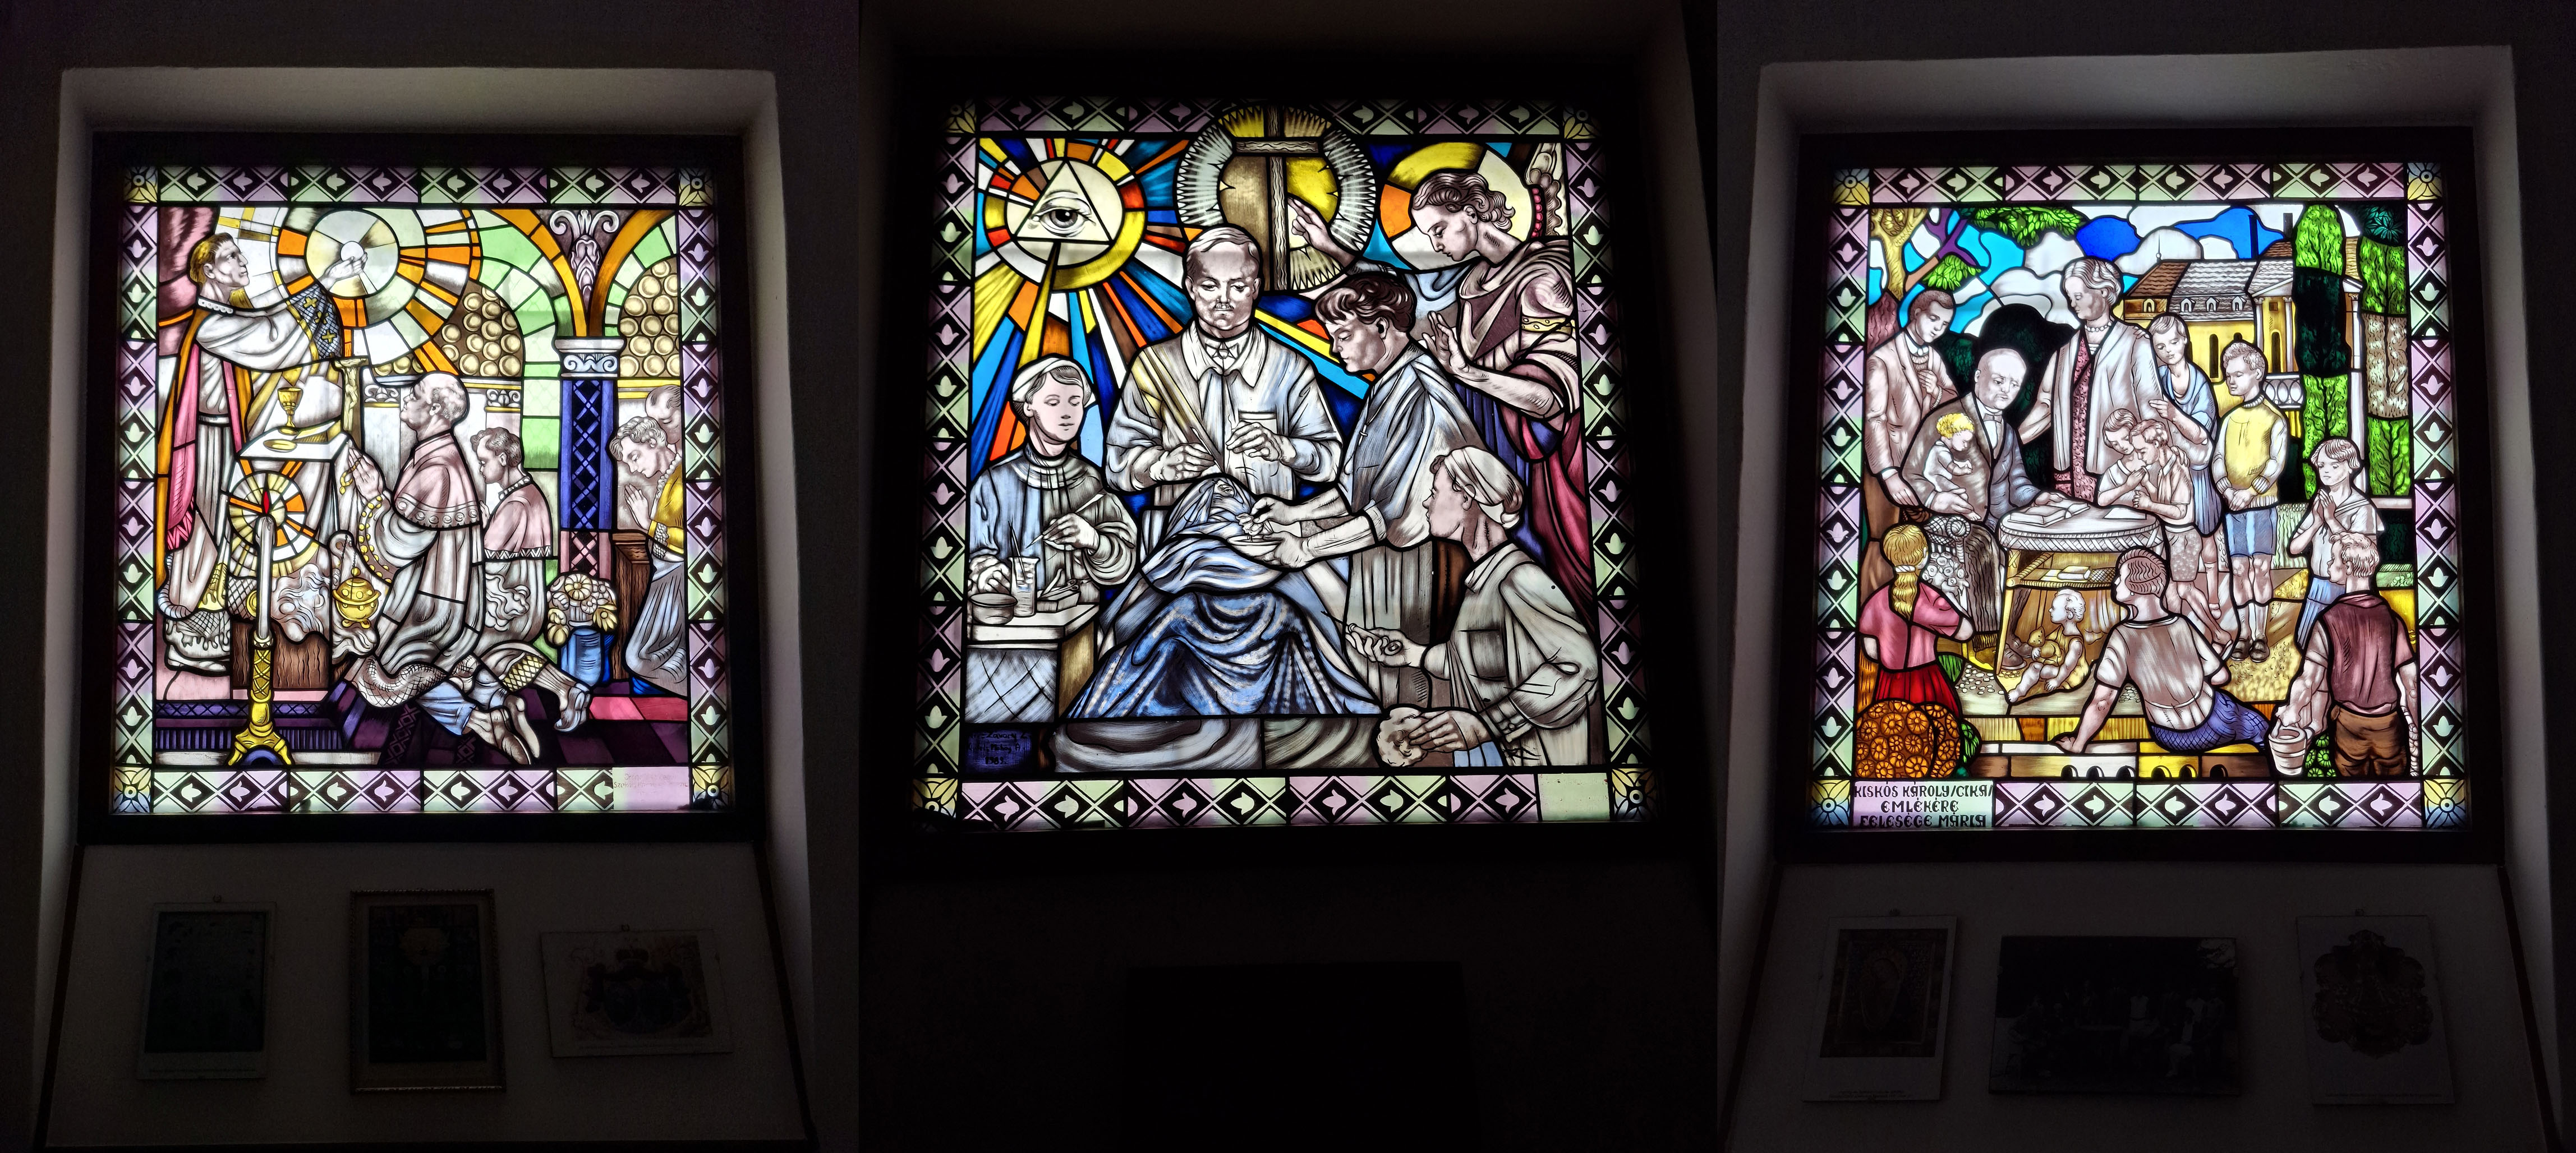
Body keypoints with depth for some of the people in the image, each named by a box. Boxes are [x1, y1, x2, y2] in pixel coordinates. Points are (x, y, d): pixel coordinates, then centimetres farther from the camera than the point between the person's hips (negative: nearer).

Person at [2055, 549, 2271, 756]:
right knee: (2258, 727, 32)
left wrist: (2077, 744, -10)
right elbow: (2220, 677, -1)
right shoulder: (2181, 625, -10)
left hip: (2172, 740, 0)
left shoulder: (2123, 635, -20)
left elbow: (2102, 702, -22)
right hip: (2216, 722, 0)